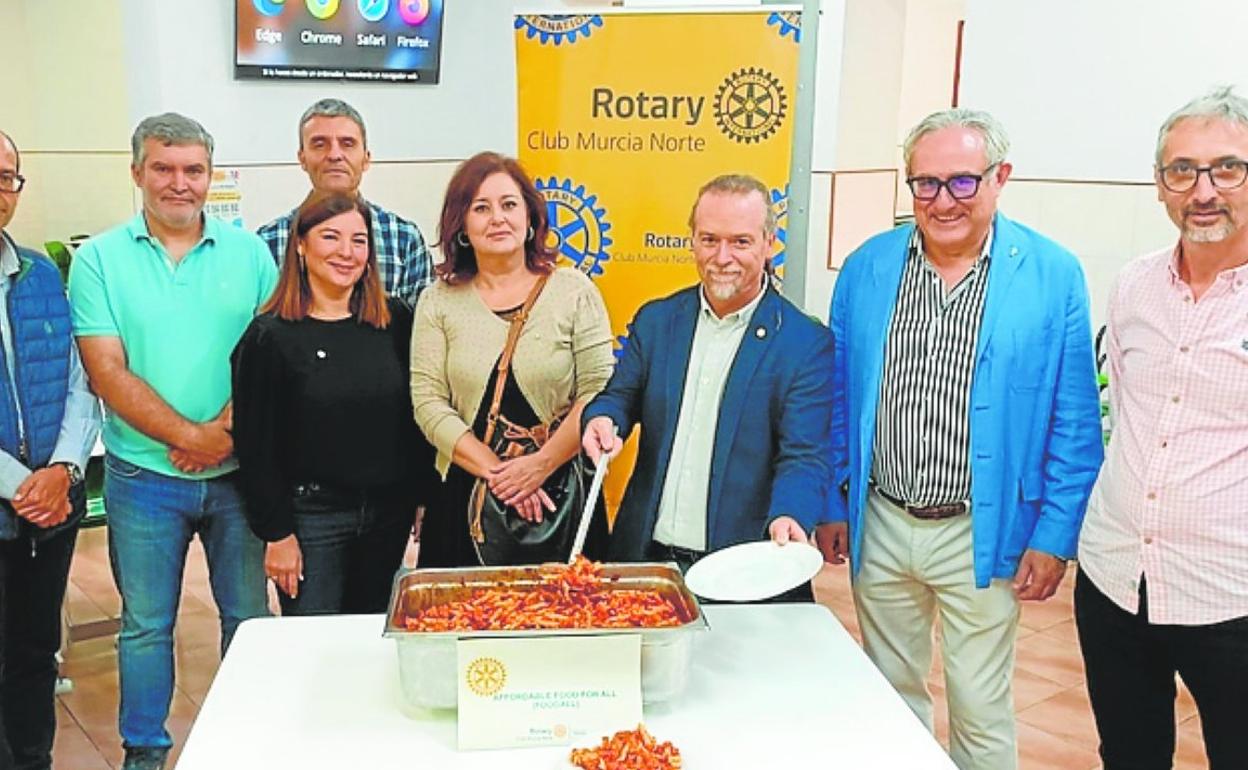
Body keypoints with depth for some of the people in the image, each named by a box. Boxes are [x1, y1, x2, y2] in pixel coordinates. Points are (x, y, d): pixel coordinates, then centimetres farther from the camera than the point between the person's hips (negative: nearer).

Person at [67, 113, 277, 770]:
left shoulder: (249, 252, 2)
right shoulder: (99, 259, -1)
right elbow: (108, 373, -8)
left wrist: (225, 430, -15)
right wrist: (191, 435, -15)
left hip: (237, 471, 1)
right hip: (143, 475, -1)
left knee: (249, 616, 11)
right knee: (146, 625, 11)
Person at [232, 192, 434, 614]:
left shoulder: (395, 321, 3)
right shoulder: (269, 336, -8)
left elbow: (418, 416, 9)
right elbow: (256, 445, -7)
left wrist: (421, 494, 6)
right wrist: (276, 532, -9)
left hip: (390, 512, 4)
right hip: (311, 515, -4)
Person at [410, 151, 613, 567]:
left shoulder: (573, 290, 1)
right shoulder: (438, 302, 4)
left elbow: (597, 392, -5)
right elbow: (428, 403, -3)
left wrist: (542, 464, -14)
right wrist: (496, 471, -13)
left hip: (562, 493, -1)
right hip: (463, 499, 1)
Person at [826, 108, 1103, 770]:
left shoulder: (1053, 276, -7)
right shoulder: (865, 269, 0)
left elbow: (1074, 424, -4)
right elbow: (839, 399, 7)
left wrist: (1054, 536, -6)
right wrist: (835, 506, 7)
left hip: (982, 535, -2)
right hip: (879, 524, 3)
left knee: (980, 712, 9)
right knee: (891, 692, 19)